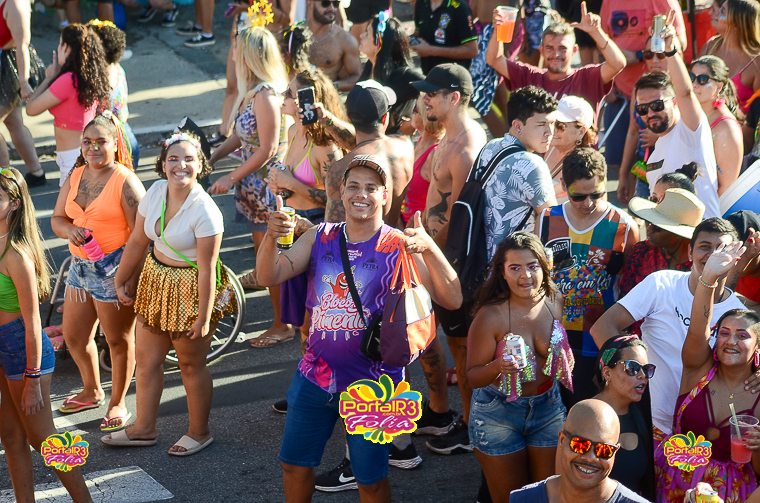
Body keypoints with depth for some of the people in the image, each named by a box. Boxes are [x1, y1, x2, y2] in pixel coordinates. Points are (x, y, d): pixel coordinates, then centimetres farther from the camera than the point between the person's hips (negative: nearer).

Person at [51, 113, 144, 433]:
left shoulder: (125, 182, -15)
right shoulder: (75, 176, 6)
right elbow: (57, 218, 10)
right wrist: (70, 230, -13)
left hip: (114, 270, -7)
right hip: (79, 266, 7)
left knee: (118, 340, 7)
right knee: (73, 336, 18)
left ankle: (118, 403, 25)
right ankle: (92, 392, 41)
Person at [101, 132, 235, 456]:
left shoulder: (205, 210, -25)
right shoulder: (156, 191, -6)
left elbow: (207, 267, -23)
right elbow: (137, 241, 5)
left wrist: (204, 317, -22)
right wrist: (121, 281, 11)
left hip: (191, 289, -7)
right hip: (156, 280, 7)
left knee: (191, 365, 8)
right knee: (146, 359, 15)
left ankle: (199, 433, 28)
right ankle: (144, 429, 30)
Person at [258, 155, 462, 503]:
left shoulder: (401, 246, -11)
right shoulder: (319, 237, 1)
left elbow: (451, 300, -19)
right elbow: (268, 277, -7)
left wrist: (430, 248, -34)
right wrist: (271, 236, -27)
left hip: (372, 383, -4)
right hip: (316, 375, 4)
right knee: (294, 463, 16)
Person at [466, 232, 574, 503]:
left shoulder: (555, 302, -8)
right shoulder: (490, 316, -22)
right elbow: (473, 376, -17)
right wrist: (498, 367, -36)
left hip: (548, 409, 4)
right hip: (498, 415, -4)